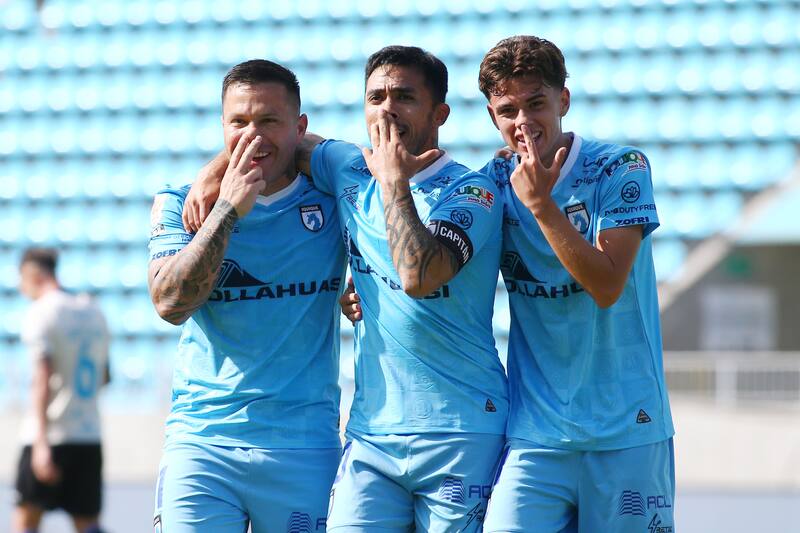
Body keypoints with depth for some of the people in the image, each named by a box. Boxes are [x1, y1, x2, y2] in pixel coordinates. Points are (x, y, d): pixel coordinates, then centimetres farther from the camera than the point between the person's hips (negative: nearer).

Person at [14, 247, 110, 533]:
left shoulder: (40, 313, -9)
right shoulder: (93, 312, 14)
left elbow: (43, 379, -18)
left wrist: (41, 443, -22)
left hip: (50, 435, -6)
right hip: (90, 434, 6)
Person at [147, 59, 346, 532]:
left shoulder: (330, 201, 5)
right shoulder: (180, 205, 5)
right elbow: (170, 303, -10)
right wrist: (229, 209, -13)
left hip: (305, 446, 1)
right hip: (201, 440, -1)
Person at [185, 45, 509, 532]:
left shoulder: (470, 193, -7)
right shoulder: (353, 173, 10)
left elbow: (420, 277, -24)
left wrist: (394, 181, -14)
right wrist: (213, 173, 11)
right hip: (372, 431, 4)